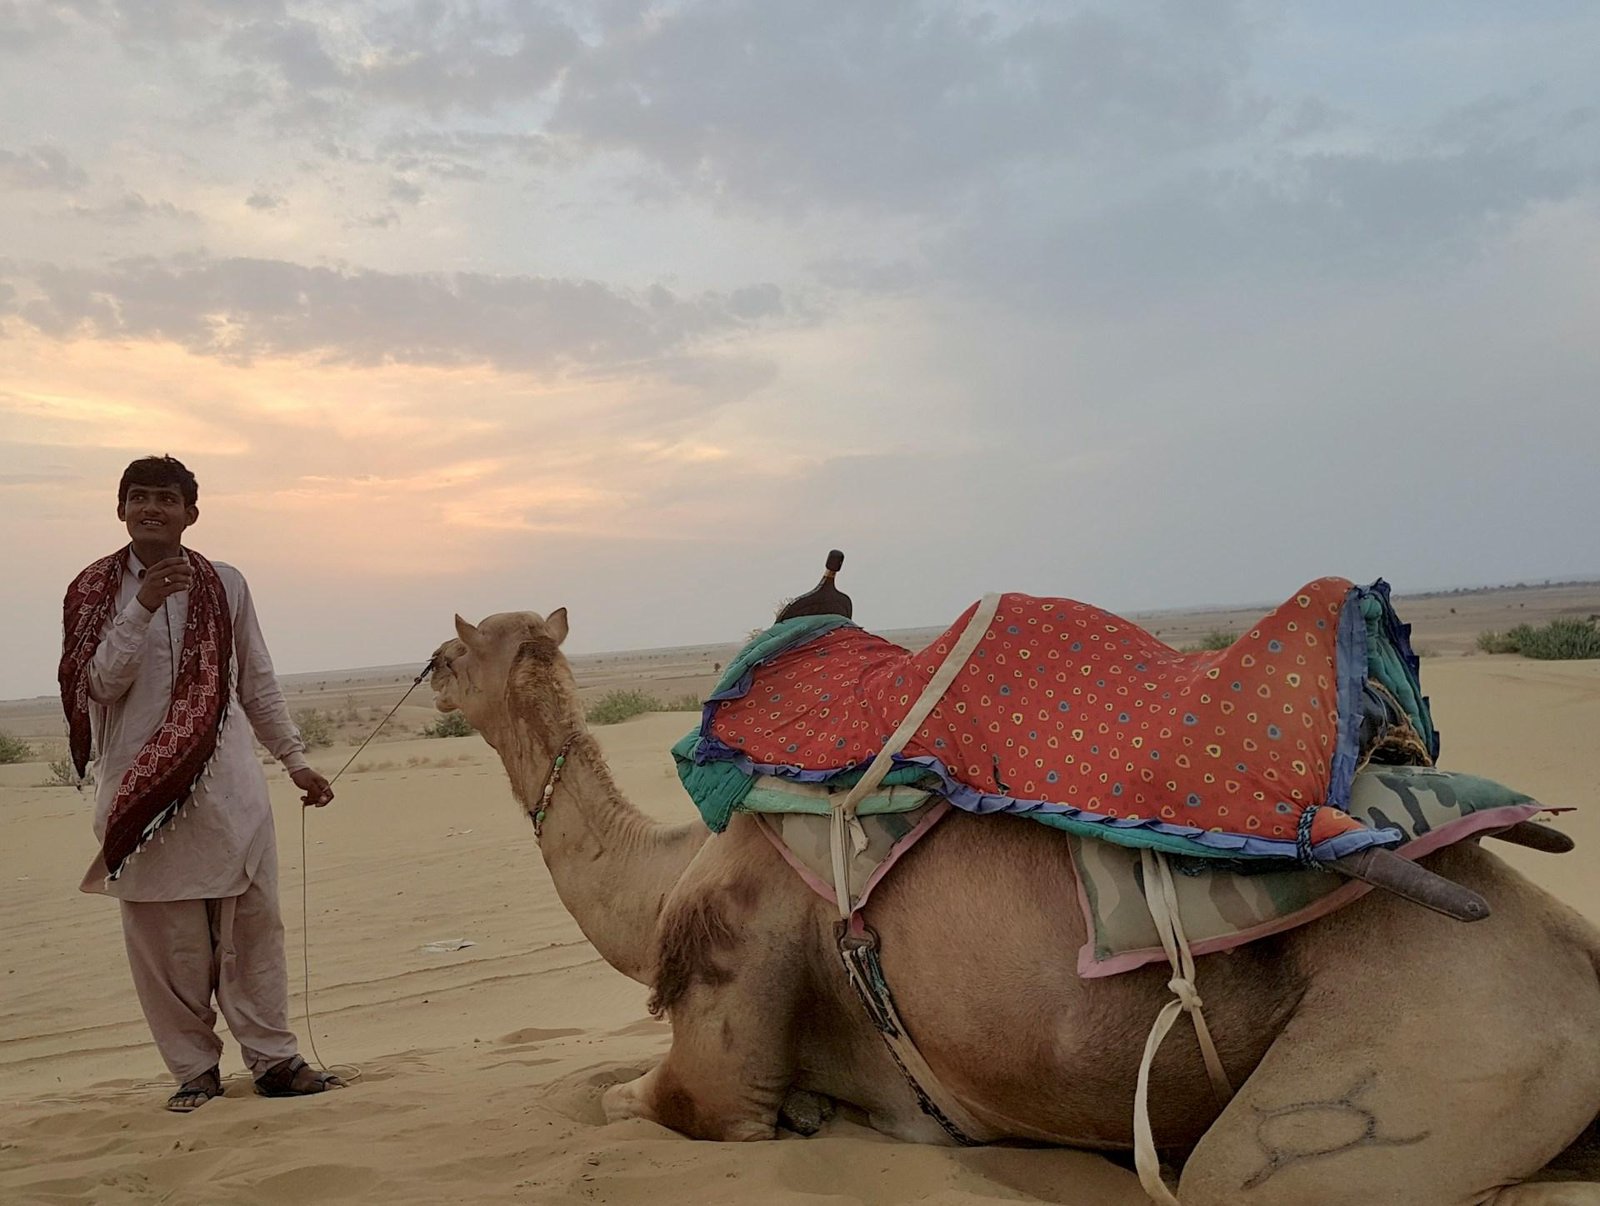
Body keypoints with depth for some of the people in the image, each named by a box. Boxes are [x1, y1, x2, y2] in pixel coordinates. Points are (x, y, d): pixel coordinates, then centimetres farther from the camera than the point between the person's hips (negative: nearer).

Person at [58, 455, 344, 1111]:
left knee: (252, 924, 2)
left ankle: (273, 1058, 11)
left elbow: (258, 684, 16)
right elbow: (99, 683, -7)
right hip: (143, 786, -1)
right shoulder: (95, 590, 4)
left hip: (227, 781, 2)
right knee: (166, 939, 0)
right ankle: (193, 1068, 12)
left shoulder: (225, 585, 9)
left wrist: (295, 759, 16)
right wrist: (142, 607, -17)